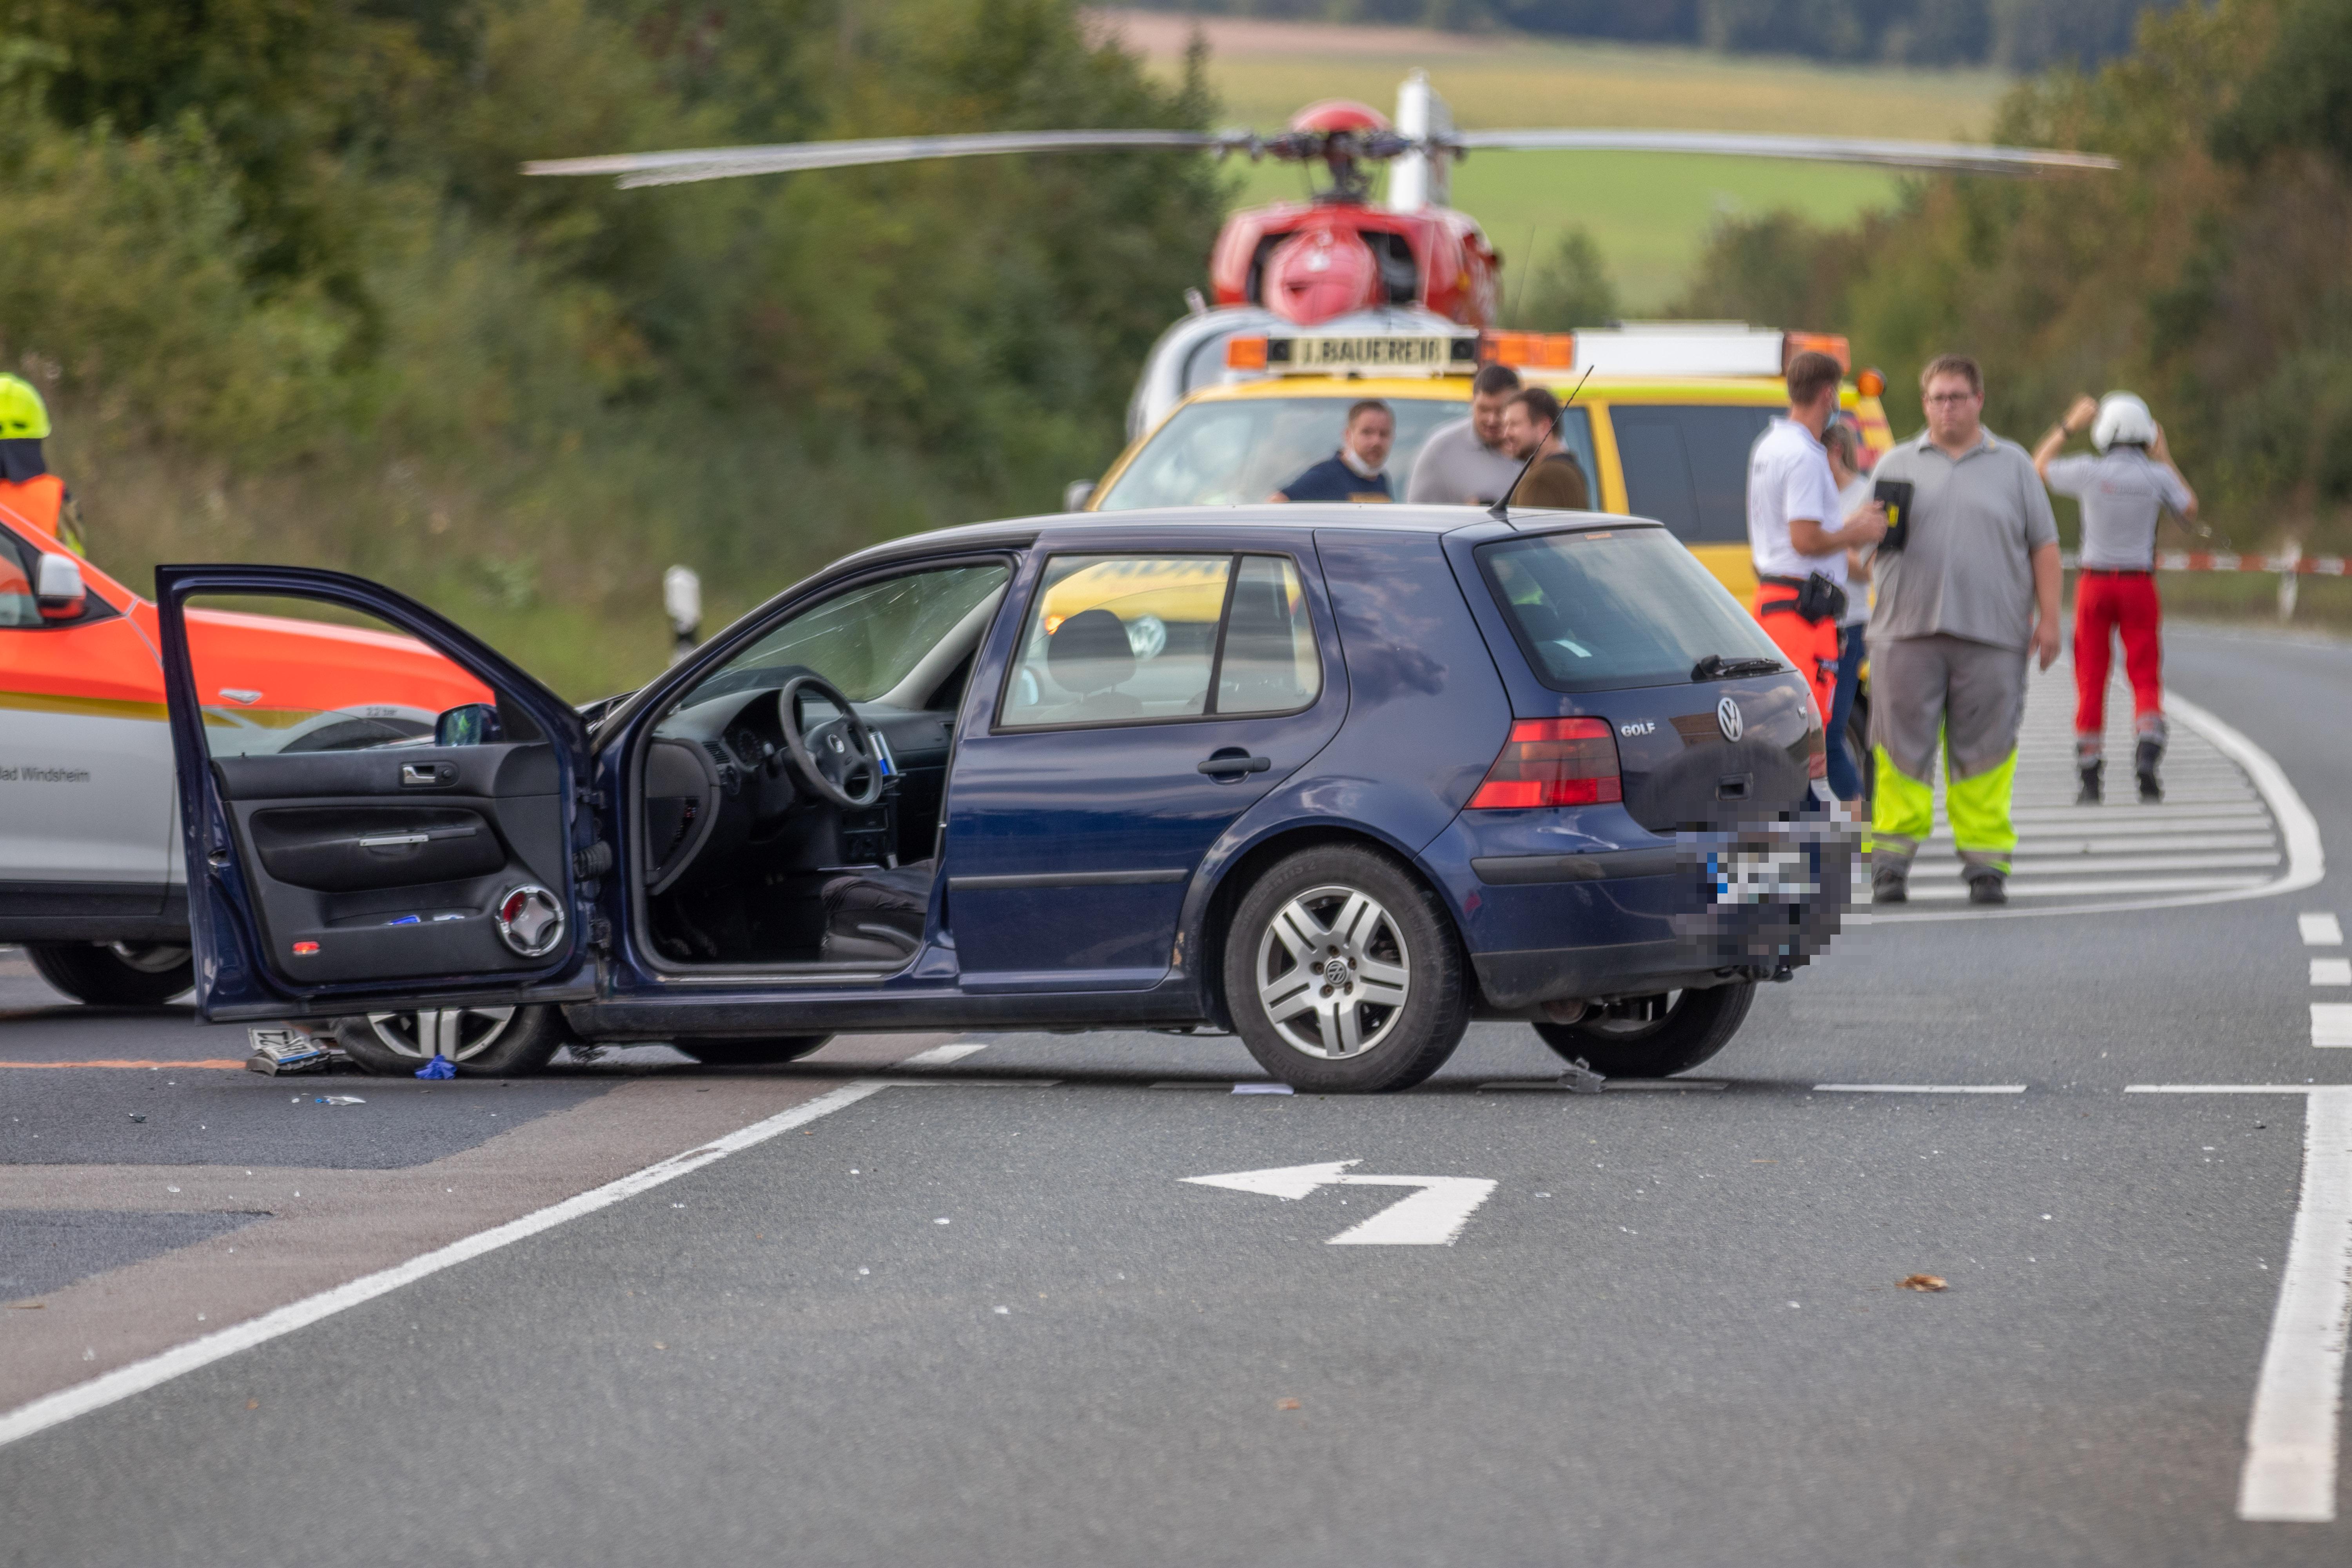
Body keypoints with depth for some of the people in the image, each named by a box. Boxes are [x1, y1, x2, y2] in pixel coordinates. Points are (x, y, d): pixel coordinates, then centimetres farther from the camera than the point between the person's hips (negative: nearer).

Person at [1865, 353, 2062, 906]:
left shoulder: (2013, 465, 14)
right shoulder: (1897, 465, 16)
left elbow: (2043, 546, 11)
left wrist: (2048, 618, 2)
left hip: (1992, 634, 0)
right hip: (1908, 631, 0)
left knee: (1984, 755, -1)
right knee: (1902, 750, -4)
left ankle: (1986, 865, 3)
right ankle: (1891, 862, 0)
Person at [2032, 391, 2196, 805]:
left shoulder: (2090, 472, -9)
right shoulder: (2156, 476, -7)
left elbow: (2039, 467, 10)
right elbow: (2190, 509, 13)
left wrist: (2069, 426, 18)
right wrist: (2164, 458, 18)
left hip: (2095, 582, 0)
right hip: (2139, 583, 0)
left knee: (2092, 681, 8)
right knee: (2145, 678, 5)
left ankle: (2090, 777, 11)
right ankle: (2147, 755, -17)